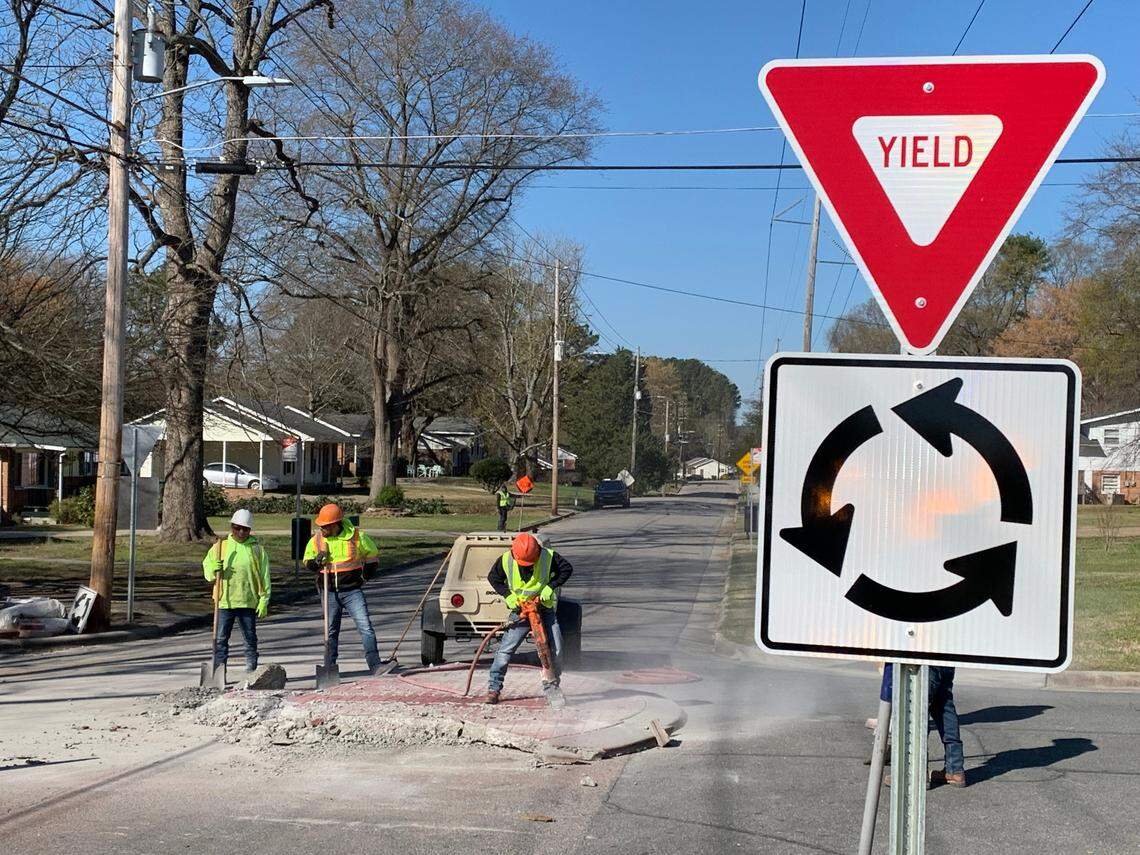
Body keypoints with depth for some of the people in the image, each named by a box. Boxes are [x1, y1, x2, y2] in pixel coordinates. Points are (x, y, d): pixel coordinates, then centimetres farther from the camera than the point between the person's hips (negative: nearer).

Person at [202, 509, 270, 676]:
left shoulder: (257, 549, 3)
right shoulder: (220, 547, 6)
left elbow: (264, 577, 3)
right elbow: (207, 573, 8)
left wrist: (264, 600, -4)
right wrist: (213, 569, -15)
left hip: (248, 601, -1)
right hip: (225, 601, 1)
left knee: (250, 639, 7)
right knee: (221, 639, 2)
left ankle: (251, 672, 15)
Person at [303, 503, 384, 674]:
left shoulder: (356, 536, -6)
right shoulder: (316, 540, -1)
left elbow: (372, 554, 10)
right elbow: (307, 562, 12)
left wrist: (366, 575, 11)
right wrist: (317, 561, -9)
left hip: (352, 591, -2)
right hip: (330, 593, 2)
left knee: (365, 627, -10)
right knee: (331, 631, 8)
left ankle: (375, 664, -10)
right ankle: (330, 667, 15)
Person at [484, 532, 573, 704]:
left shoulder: (548, 557, -17)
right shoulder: (505, 560, -13)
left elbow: (567, 569, -6)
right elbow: (493, 578, 2)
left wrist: (550, 588, -16)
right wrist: (509, 596, -10)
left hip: (545, 610, 1)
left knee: (555, 651, -2)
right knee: (506, 649, -10)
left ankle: (551, 687, 15)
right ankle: (494, 688, -6)